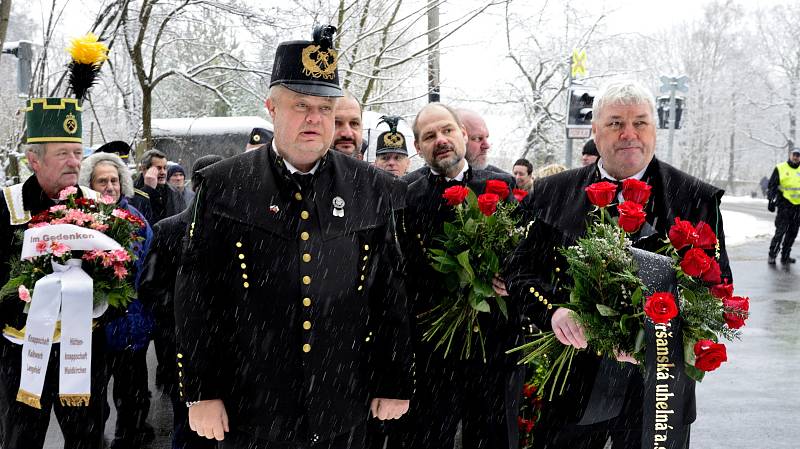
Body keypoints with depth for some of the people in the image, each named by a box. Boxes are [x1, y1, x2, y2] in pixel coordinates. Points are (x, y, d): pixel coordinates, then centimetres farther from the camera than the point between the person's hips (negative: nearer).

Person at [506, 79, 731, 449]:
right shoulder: (552, 194, 2)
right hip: (571, 386, 1)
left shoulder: (697, 198, -2)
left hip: (657, 388, 0)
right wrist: (553, 310, -19)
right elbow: (520, 271, 2)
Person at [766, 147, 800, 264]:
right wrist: (771, 200, -8)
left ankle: (785, 256, 16)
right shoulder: (780, 168, 1)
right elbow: (772, 186, 1)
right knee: (780, 231, -9)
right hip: (784, 204, -4)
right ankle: (772, 255, -1)